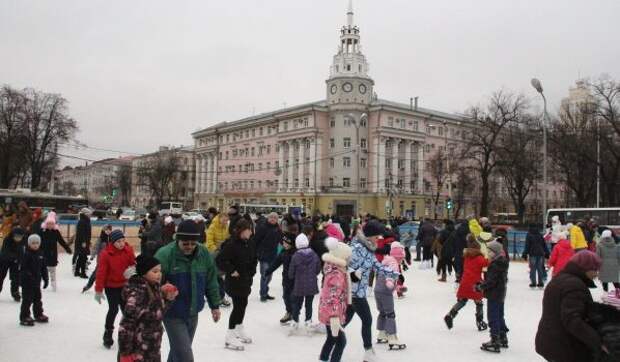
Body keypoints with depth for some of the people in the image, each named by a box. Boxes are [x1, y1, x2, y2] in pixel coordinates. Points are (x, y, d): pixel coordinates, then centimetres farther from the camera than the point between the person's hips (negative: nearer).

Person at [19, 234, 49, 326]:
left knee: (37, 298, 17)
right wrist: (27, 276, -27)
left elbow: (44, 268, 12)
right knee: (27, 300, -3)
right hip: (27, 282, -7)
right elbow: (22, 268, -19)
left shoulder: (40, 255, 6)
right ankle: (24, 317, 6)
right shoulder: (26, 255, -14)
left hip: (37, 281, 7)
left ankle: (38, 315, 29)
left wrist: (46, 279, 11)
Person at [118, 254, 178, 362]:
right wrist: (126, 353, -21)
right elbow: (126, 325, -23)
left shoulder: (155, 287, 2)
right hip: (137, 352, -8)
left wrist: (167, 299, -2)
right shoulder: (137, 292, -23)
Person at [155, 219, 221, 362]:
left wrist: (215, 305, 12)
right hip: (173, 315, -5)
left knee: (179, 350, 21)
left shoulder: (204, 253, -3)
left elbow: (211, 281, 8)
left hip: (193, 313, 5)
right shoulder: (165, 254, -20)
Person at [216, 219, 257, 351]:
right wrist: (231, 271, -20)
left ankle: (240, 331, 36)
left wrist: (252, 271, 8)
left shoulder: (251, 244, 3)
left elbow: (254, 259, 17)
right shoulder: (231, 244, -21)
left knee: (243, 304, 18)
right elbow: (220, 260, -24)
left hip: (246, 279, 8)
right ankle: (230, 337, 2)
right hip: (235, 280, -8)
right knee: (238, 306, -7)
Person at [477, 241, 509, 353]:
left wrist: (480, 287, -16)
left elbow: (491, 281, -26)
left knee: (493, 318, -4)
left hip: (494, 295, -10)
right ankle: (503, 338, 32)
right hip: (500, 294, 10)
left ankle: (495, 341, 0)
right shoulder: (502, 262, 9)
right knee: (499, 317, 21)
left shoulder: (495, 265, -22)